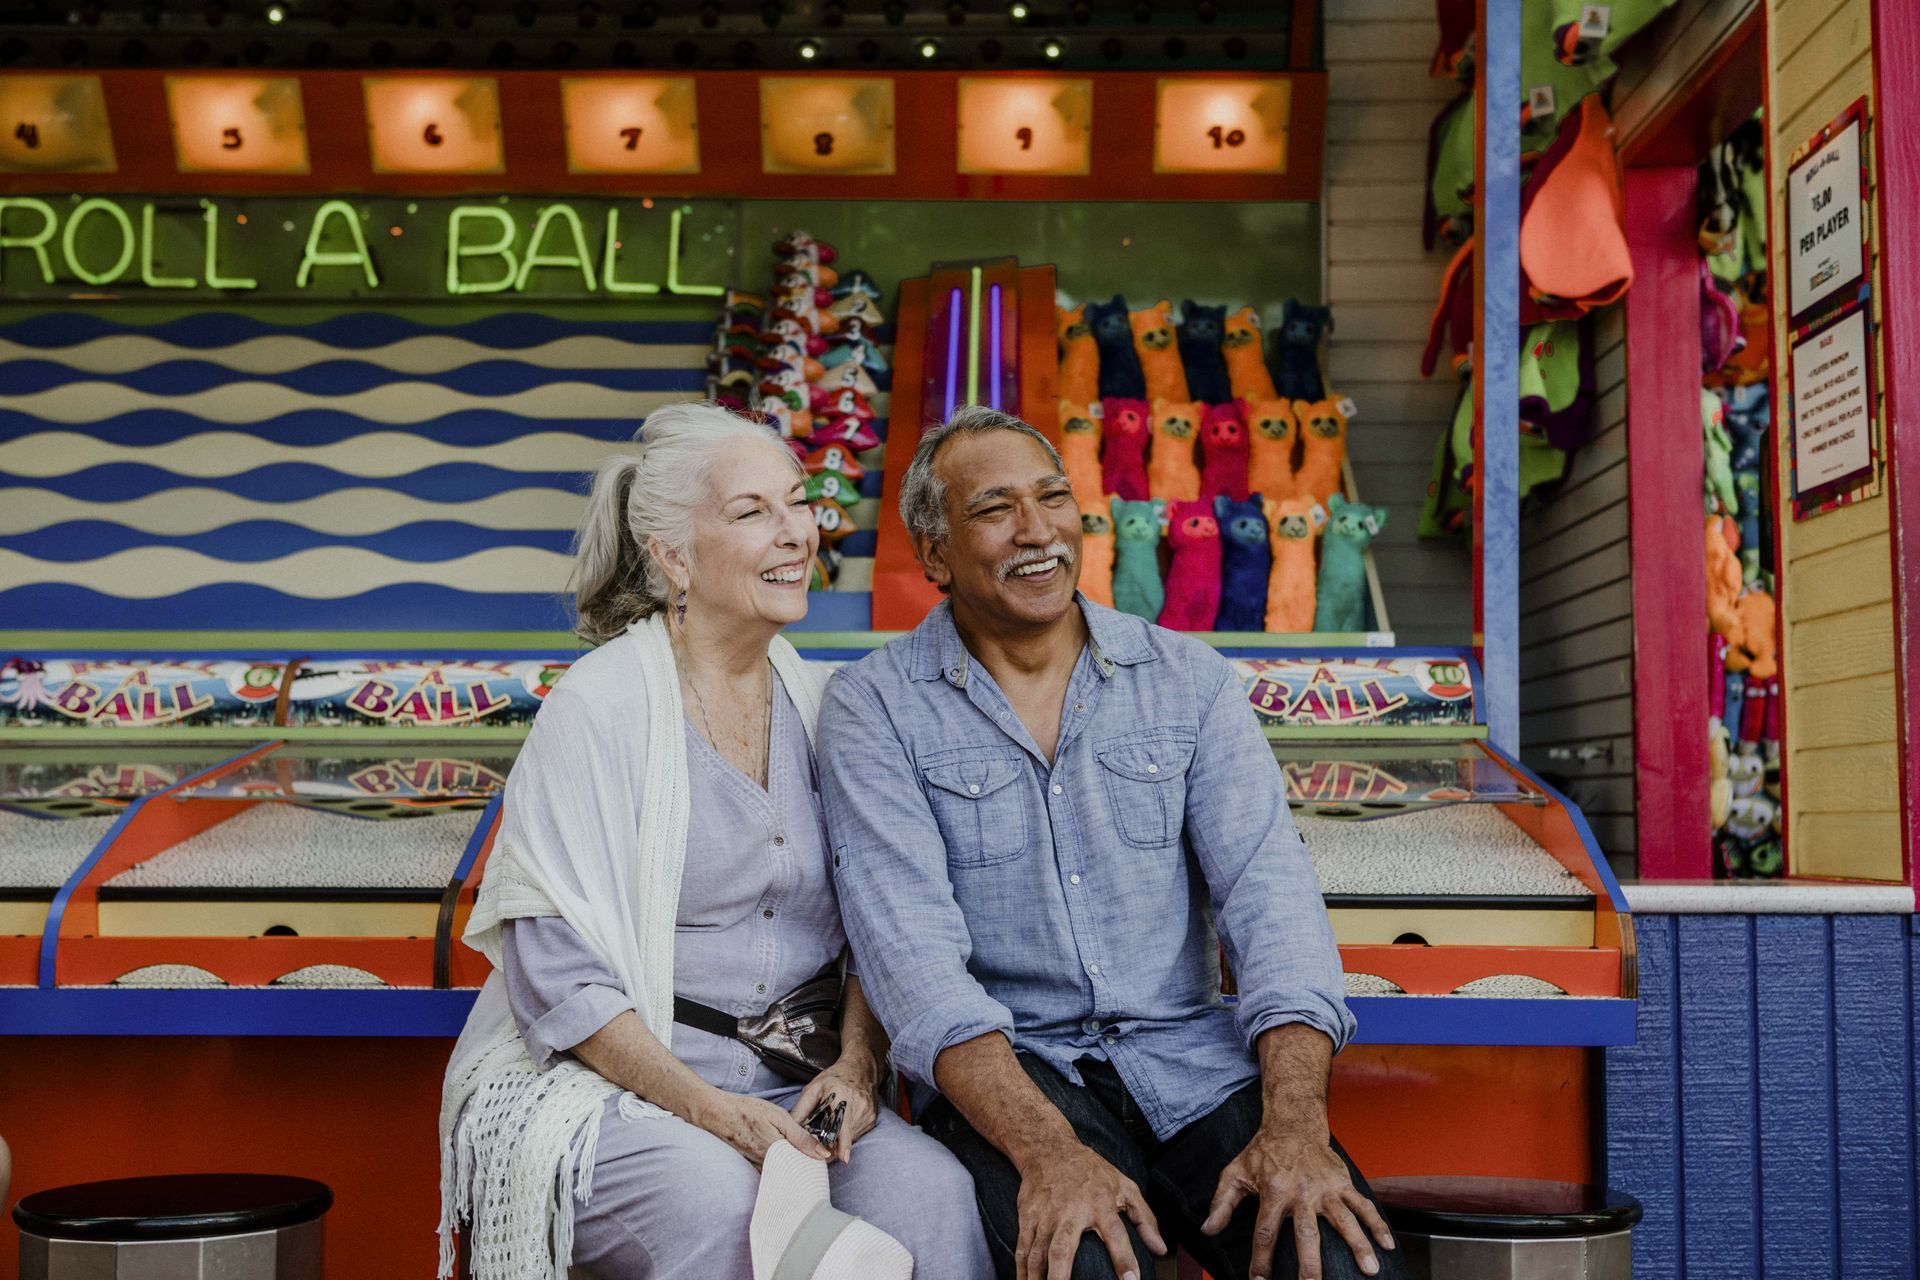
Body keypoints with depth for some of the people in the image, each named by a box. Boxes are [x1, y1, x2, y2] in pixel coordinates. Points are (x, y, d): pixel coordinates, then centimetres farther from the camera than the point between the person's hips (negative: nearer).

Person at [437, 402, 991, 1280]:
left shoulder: (818, 702, 8)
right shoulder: (597, 707, -9)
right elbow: (557, 974, -12)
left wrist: (858, 1062, -8)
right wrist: (707, 1107, -21)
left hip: (784, 1078, 5)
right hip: (604, 1075, -4)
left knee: (932, 1192, -24)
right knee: (720, 1199, -35)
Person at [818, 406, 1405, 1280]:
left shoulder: (1188, 679, 8)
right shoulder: (875, 707, -1)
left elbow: (1270, 896, -2)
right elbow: (910, 945, -12)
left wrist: (1294, 1122, -19)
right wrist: (1047, 1149, -26)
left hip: (1190, 1055, 3)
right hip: (1002, 1071, -2)